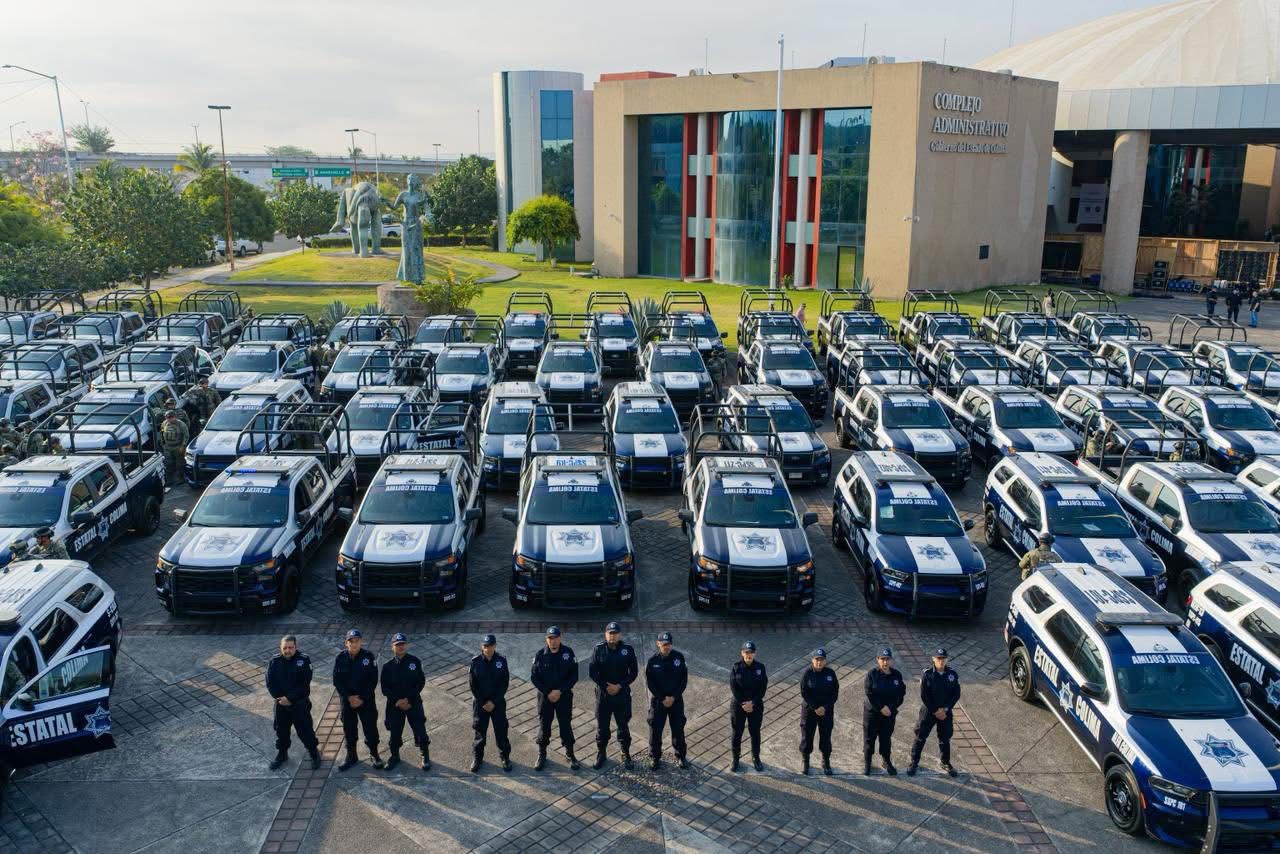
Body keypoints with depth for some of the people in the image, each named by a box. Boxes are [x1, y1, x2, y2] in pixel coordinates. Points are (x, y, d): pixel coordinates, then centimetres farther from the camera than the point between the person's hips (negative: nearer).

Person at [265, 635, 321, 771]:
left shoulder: (303, 661, -13)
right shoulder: (274, 661, -4)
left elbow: (305, 684, -15)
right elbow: (270, 683, -3)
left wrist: (290, 698, -19)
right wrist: (278, 698, -14)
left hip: (300, 703, -3)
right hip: (281, 704, 3)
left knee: (305, 730, 2)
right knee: (281, 730, 17)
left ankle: (314, 754, 20)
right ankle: (282, 754, 38)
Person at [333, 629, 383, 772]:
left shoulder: (369, 657, -12)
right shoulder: (340, 658, -7)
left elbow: (373, 680, -9)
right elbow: (337, 681, -4)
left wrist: (362, 699, -13)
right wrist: (349, 697, -12)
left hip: (367, 700, -2)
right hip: (347, 700, 2)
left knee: (371, 728, 5)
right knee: (349, 729, 10)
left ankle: (374, 754, 23)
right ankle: (351, 757, 26)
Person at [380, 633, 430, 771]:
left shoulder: (415, 661, -6)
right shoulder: (388, 666, -3)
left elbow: (421, 682, -4)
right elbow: (385, 688, -1)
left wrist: (409, 699, -11)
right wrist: (396, 701, -14)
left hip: (414, 703, -1)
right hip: (394, 704, 1)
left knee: (420, 730, 1)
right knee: (395, 732, 10)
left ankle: (426, 757, 19)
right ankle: (394, 756, 33)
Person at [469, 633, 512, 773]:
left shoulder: (501, 661, -9)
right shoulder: (475, 662, -9)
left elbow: (505, 684, -7)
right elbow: (473, 685, -6)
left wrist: (494, 702, -12)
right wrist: (483, 703, -9)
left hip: (498, 702, 0)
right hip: (480, 702, 0)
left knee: (501, 730, 6)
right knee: (479, 731, 8)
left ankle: (505, 757, 22)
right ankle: (477, 758, 24)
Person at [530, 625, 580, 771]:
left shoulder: (568, 652, -7)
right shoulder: (540, 654, -6)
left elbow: (574, 676, -6)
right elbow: (534, 677, -4)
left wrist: (560, 691, -14)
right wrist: (548, 693, -11)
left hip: (564, 696, 0)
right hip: (545, 696, 0)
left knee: (566, 725, 7)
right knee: (543, 726, 7)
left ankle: (570, 755, 22)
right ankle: (541, 756, 22)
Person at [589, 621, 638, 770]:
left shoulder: (628, 649, -4)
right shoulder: (598, 649, -4)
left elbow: (634, 671, -2)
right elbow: (592, 671, -4)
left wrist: (620, 686, -11)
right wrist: (605, 685, -11)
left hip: (622, 694, 0)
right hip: (603, 693, 0)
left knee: (623, 726, 7)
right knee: (602, 727, 8)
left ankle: (626, 756, 20)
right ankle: (600, 755, 22)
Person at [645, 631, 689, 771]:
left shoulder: (679, 657, -8)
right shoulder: (652, 660, -10)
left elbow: (684, 680, -4)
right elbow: (649, 682, -8)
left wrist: (673, 697, -11)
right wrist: (662, 699, -12)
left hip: (676, 700, 1)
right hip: (657, 700, -1)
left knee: (678, 728, 8)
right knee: (655, 729, 3)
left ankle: (681, 756, 23)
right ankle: (654, 758, 18)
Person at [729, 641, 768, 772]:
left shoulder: (760, 667, -6)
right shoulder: (736, 667, -9)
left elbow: (763, 687, -7)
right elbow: (733, 687, -11)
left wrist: (753, 703, -15)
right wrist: (743, 703, -16)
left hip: (756, 706, 1)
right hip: (738, 705, -1)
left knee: (755, 733, 13)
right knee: (737, 733, 7)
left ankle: (756, 758, 31)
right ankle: (735, 760, 22)